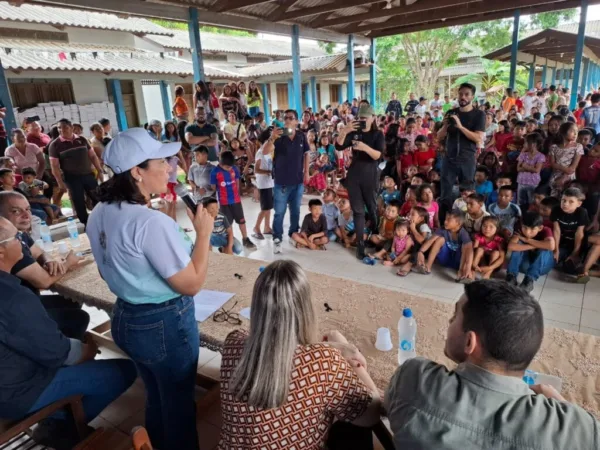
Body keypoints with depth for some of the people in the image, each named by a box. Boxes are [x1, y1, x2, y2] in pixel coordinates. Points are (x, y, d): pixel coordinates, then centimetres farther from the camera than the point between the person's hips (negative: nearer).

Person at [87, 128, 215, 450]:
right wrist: (204, 232, -17)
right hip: (165, 325, -8)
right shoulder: (152, 222, -28)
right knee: (178, 403, 17)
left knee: (155, 397, 28)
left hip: (125, 319, 8)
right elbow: (191, 284, -23)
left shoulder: (99, 214, -1)